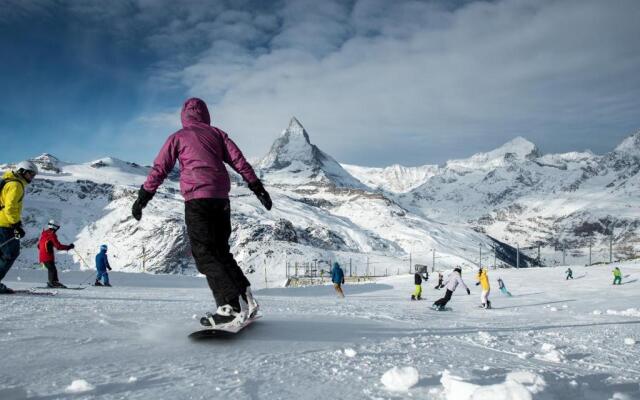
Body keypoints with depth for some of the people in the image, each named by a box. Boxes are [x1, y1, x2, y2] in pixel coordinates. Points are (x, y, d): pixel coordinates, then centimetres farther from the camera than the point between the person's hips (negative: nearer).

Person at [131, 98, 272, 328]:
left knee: (204, 254, -7)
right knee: (221, 251, 15)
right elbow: (239, 161, 11)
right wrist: (257, 188, 11)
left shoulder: (178, 137, 12)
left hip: (197, 197, -4)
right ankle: (246, 298, 6)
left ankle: (229, 307, -21)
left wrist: (143, 197, 9)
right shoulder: (217, 134, 19)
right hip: (221, 198, 4)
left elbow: (159, 169, 6)